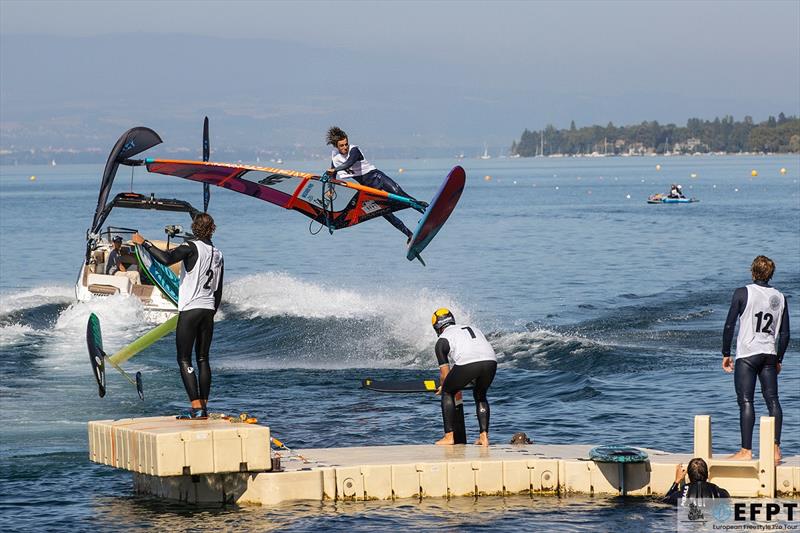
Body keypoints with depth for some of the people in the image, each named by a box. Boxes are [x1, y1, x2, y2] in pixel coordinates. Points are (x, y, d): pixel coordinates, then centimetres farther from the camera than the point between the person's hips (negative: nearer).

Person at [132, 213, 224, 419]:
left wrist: (144, 243, -16)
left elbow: (166, 259, -25)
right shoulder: (218, 254, 12)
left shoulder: (193, 247, -9)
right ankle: (204, 407, 9)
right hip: (208, 310, 6)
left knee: (184, 360, -4)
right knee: (203, 359, 12)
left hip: (190, 310, -6)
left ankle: (196, 407, -14)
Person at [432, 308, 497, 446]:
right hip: (491, 361, 4)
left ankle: (449, 436, 15)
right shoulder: (473, 328, 36)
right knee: (480, 395, 30)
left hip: (467, 363, -4)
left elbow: (444, 372, 20)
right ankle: (484, 436, 19)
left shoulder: (442, 340, 21)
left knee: (447, 393, 21)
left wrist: (442, 387, 42)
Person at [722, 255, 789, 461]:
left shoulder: (743, 293, -5)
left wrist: (726, 354, 3)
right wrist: (778, 359, 20)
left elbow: (729, 326, -5)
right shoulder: (780, 297, 8)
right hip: (769, 355, 4)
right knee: (772, 400, 6)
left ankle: (746, 450, -9)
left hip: (747, 354, -4)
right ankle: (775, 448, 2)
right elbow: (785, 333, 11)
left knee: (746, 401, -5)